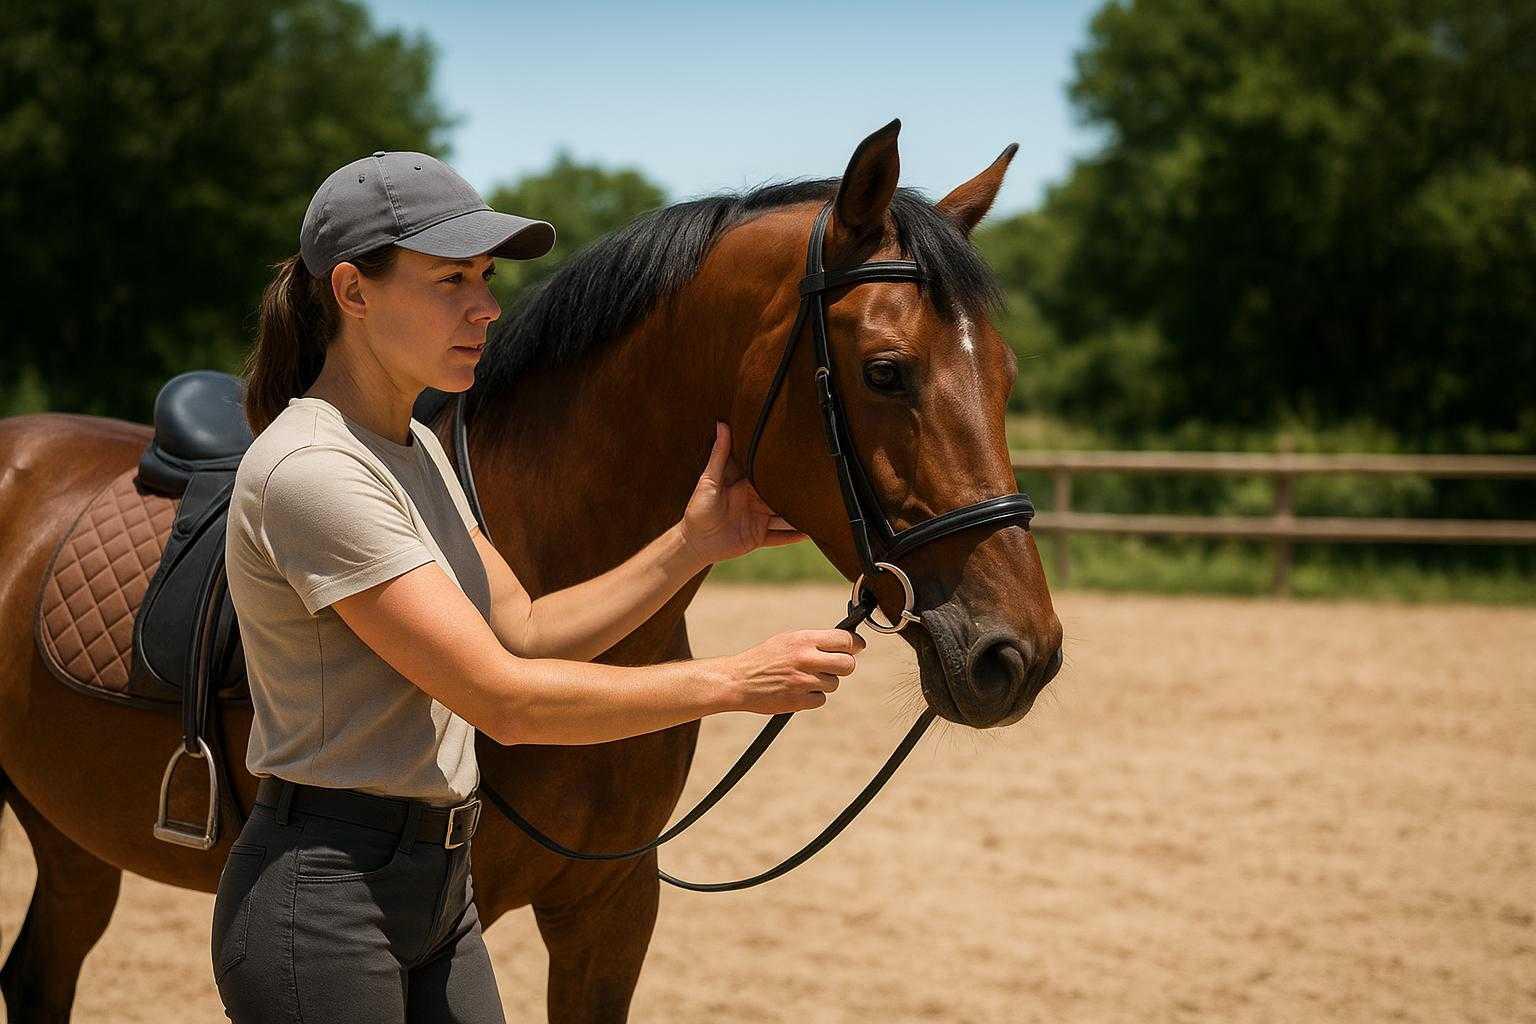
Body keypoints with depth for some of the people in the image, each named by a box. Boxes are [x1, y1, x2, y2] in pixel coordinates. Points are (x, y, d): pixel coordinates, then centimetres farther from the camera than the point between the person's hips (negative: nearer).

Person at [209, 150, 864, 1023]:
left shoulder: (415, 451, 10)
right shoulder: (309, 470, -20)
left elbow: (524, 634, 12)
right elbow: (504, 699, -23)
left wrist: (691, 545, 2)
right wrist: (730, 682, -18)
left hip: (435, 888, 9)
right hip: (324, 905, -9)